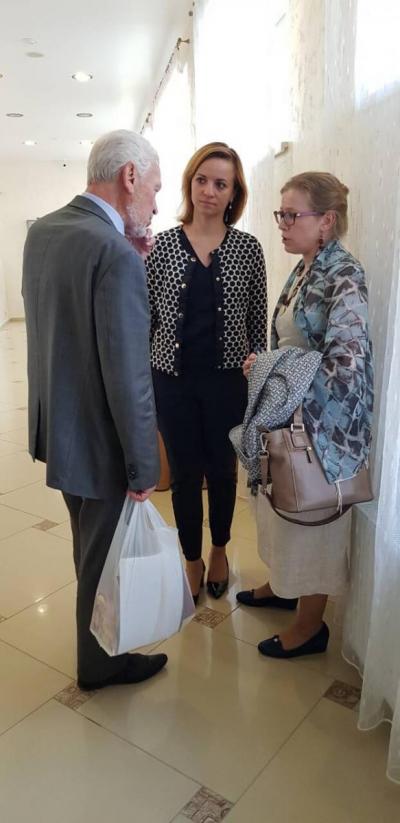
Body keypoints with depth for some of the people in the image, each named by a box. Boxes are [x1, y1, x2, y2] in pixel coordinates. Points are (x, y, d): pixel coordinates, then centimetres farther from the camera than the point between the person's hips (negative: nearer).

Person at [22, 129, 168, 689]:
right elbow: (128, 378, -27)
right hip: (98, 440, -9)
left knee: (91, 546, 28)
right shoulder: (116, 255, -26)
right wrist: (144, 468, -16)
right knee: (105, 555, 14)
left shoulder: (41, 230, 1)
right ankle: (101, 662, 38)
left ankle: (100, 630, 53)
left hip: (55, 426, 9)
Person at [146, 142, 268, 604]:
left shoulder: (247, 249, 0)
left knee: (222, 471, 14)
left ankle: (219, 552, 39)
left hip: (227, 380, 0)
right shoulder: (162, 245, -1)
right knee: (185, 474, 11)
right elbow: (147, 317, 2)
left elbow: (257, 320, 4)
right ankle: (192, 560, 32)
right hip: (173, 380, 0)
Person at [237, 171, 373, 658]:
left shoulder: (343, 278, -18)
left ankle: (310, 624, 27)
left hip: (321, 424, -8)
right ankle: (283, 585, 44)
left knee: (313, 517, 7)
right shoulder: (303, 271, 8)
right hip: (286, 416, 8)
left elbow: (346, 365, -27)